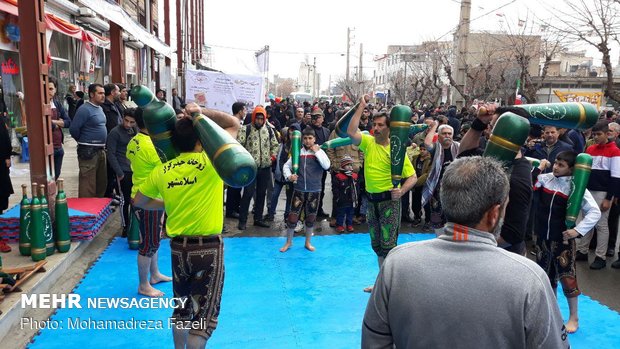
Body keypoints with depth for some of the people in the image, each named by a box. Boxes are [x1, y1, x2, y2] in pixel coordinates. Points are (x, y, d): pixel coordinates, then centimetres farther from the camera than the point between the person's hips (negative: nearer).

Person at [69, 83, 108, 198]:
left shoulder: (100, 108, 12)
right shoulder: (84, 109, -15)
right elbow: (73, 129, -19)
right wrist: (84, 141, -3)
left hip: (101, 150, 9)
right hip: (88, 151, -9)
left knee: (102, 182, 18)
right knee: (88, 185, -6)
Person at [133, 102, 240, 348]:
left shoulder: (162, 170, 1)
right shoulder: (210, 161, -13)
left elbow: (139, 201, 13)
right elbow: (234, 124, -3)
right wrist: (200, 113, -1)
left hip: (178, 246, 5)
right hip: (208, 247, -5)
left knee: (181, 307, 22)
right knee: (204, 314, 4)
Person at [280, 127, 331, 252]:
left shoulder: (319, 152, 0)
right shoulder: (298, 152, 3)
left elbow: (326, 166, -15)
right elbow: (286, 165, 11)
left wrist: (317, 151, -14)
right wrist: (289, 176, -8)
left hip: (314, 190, 0)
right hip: (299, 190, 0)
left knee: (311, 217, 11)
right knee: (293, 216, 0)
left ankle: (308, 242, 28)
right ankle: (288, 242, 19)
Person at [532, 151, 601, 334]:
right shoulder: (545, 179, -3)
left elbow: (594, 212, -11)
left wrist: (578, 230, -19)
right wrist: (538, 168, -13)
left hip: (563, 239, -4)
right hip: (543, 237, 4)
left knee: (567, 276, 3)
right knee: (546, 274, 16)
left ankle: (574, 317, 21)